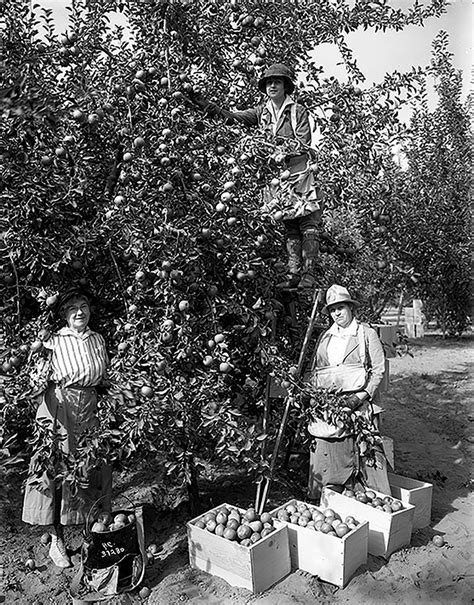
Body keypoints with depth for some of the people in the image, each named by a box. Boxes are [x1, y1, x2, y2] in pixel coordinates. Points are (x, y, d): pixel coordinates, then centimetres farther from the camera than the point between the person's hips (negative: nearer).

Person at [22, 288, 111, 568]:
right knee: (59, 471, 3)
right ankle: (57, 541, 18)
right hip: (60, 408, -4)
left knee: (94, 469, 10)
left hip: (90, 409, 4)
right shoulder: (54, 341, -7)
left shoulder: (98, 339, 7)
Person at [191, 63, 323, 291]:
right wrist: (203, 103, -3)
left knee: (308, 224, -8)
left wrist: (280, 140, -14)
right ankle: (293, 274, 5)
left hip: (299, 172, -3)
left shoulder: (298, 111, 2)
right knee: (289, 227, 3)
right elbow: (232, 117, 5)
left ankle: (308, 274, -6)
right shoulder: (262, 112, 13)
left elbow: (303, 145, -4)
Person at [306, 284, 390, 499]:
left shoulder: (367, 334, 4)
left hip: (358, 404, -3)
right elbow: (313, 371, 17)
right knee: (327, 455, 3)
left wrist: (361, 396, -11)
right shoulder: (324, 337, 15)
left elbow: (379, 370, -1)